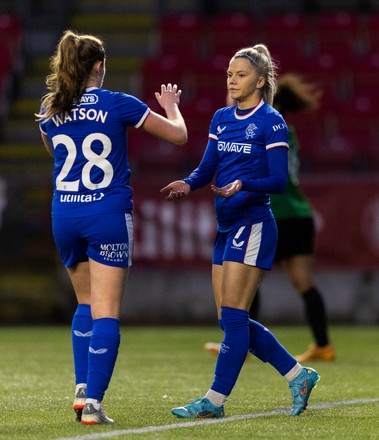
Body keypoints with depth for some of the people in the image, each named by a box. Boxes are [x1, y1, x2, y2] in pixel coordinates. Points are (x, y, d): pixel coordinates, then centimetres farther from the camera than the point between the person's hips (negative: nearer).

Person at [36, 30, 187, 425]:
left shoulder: (49, 110, 4)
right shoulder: (119, 105, -7)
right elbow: (178, 135, 2)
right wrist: (171, 106, 21)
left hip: (64, 215, 4)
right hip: (109, 214, -4)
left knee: (86, 303, 22)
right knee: (105, 313, -2)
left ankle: (81, 389, 12)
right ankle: (92, 404, -9)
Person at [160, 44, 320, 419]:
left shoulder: (271, 122, -8)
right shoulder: (221, 119, 14)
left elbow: (279, 180, -13)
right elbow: (207, 168, 11)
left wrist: (243, 185, -29)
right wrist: (188, 184, -10)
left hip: (253, 224, -8)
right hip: (226, 226, 8)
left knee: (232, 316, -9)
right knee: (230, 319, 8)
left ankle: (215, 400, -6)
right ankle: (298, 375, 18)